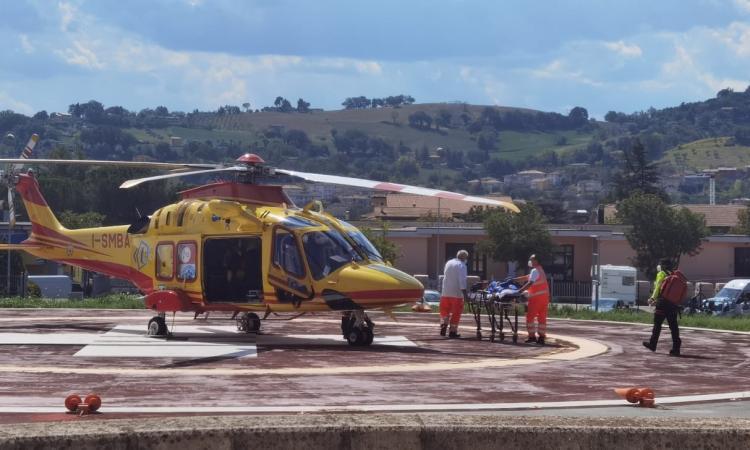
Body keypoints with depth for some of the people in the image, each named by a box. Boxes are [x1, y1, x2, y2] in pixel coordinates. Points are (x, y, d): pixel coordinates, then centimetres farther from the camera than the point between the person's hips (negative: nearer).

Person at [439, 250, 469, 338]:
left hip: (445, 292, 6)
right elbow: (462, 281, -17)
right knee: (456, 313, 2)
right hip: (456, 293, -6)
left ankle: (443, 327, -3)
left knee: (445, 311, 14)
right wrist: (465, 294, -18)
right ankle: (453, 332, 3)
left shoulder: (448, 263, 12)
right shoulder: (462, 266, -10)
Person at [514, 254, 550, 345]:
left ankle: (532, 336, -3)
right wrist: (514, 280, 25)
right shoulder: (540, 270, 21)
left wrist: (519, 291, -25)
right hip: (544, 296, 9)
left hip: (537, 297, -9)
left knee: (530, 316, -1)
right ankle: (541, 337, 7)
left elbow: (530, 283, -21)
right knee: (542, 317, 8)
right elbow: (527, 278, 26)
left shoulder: (535, 270, -10)